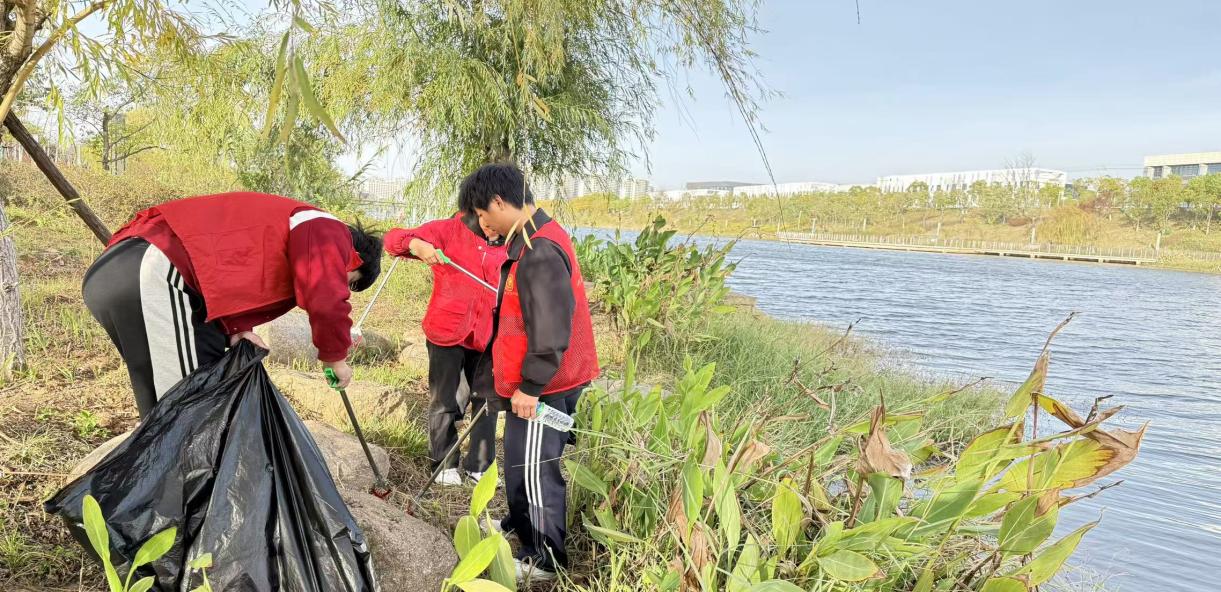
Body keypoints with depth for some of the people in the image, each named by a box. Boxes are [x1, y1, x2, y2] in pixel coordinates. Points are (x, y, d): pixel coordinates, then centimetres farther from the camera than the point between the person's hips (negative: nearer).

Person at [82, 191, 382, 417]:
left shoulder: (281, 221, 29)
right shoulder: (326, 229, 0)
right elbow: (326, 303, -15)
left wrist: (232, 331, 8)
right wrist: (334, 357, 3)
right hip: (152, 275, -10)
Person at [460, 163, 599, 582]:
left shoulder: (539, 253, -26)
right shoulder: (534, 238, 8)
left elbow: (551, 332, -28)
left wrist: (530, 386, -21)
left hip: (542, 387, -10)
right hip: (534, 381, 10)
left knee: (535, 469, 4)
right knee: (520, 462, 24)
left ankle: (546, 559, 20)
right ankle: (522, 524, 44)